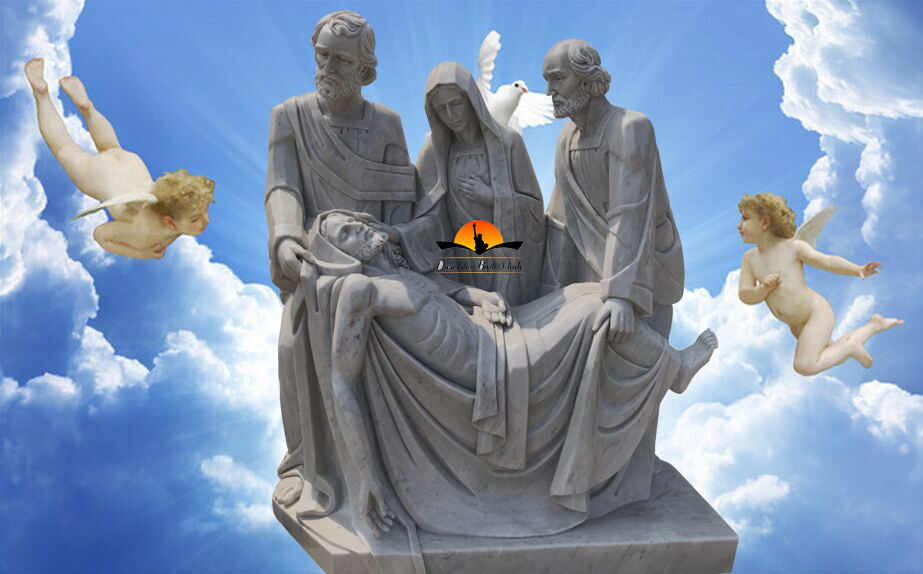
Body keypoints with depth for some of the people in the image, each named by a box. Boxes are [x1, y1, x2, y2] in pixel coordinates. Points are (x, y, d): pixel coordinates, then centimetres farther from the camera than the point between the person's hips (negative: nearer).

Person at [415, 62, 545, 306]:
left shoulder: (508, 141, -7)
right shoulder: (433, 151, -1)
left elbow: (534, 206, -2)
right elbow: (422, 215, 1)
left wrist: (492, 196, -15)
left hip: (509, 257, -2)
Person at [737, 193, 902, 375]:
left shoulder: (792, 247, -15)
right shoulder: (750, 258, -2)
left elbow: (827, 261, -14)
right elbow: (745, 296, -9)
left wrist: (859, 270, -29)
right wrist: (764, 288, -30)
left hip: (817, 313, -7)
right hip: (797, 324, 7)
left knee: (804, 366, -24)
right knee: (836, 358, 25)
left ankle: (849, 346, -2)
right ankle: (875, 325, 42)